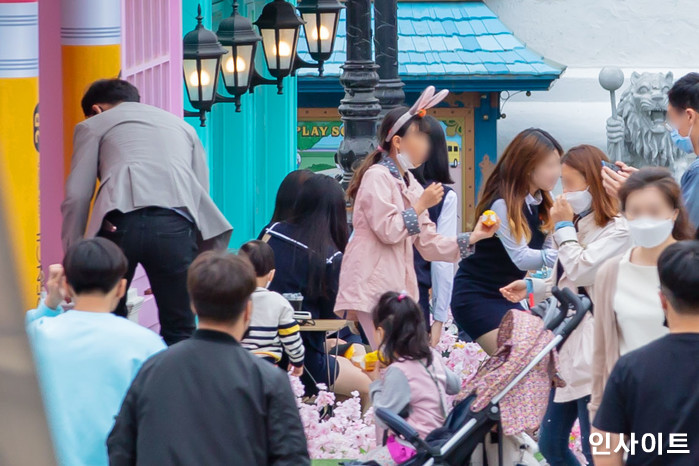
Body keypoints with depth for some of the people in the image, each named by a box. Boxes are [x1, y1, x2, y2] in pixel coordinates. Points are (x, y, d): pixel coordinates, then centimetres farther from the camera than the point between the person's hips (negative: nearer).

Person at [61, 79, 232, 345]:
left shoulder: (93, 125, 23)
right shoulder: (182, 126, 33)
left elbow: (77, 196, 10)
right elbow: (202, 193, 26)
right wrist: (197, 267, 27)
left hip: (121, 222, -2)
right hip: (176, 223, 2)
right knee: (179, 332, 6)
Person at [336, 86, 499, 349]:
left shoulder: (409, 184, 20)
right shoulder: (377, 177, -7)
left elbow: (428, 243, 19)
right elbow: (387, 230, -18)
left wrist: (472, 238, 10)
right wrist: (421, 206, -8)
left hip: (398, 287, 9)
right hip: (372, 287, -9)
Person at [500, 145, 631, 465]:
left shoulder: (617, 231, -10)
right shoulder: (580, 225, 19)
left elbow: (581, 271, -18)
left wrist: (564, 227, -7)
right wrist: (531, 287, 9)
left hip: (593, 352, -10)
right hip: (567, 347, 10)